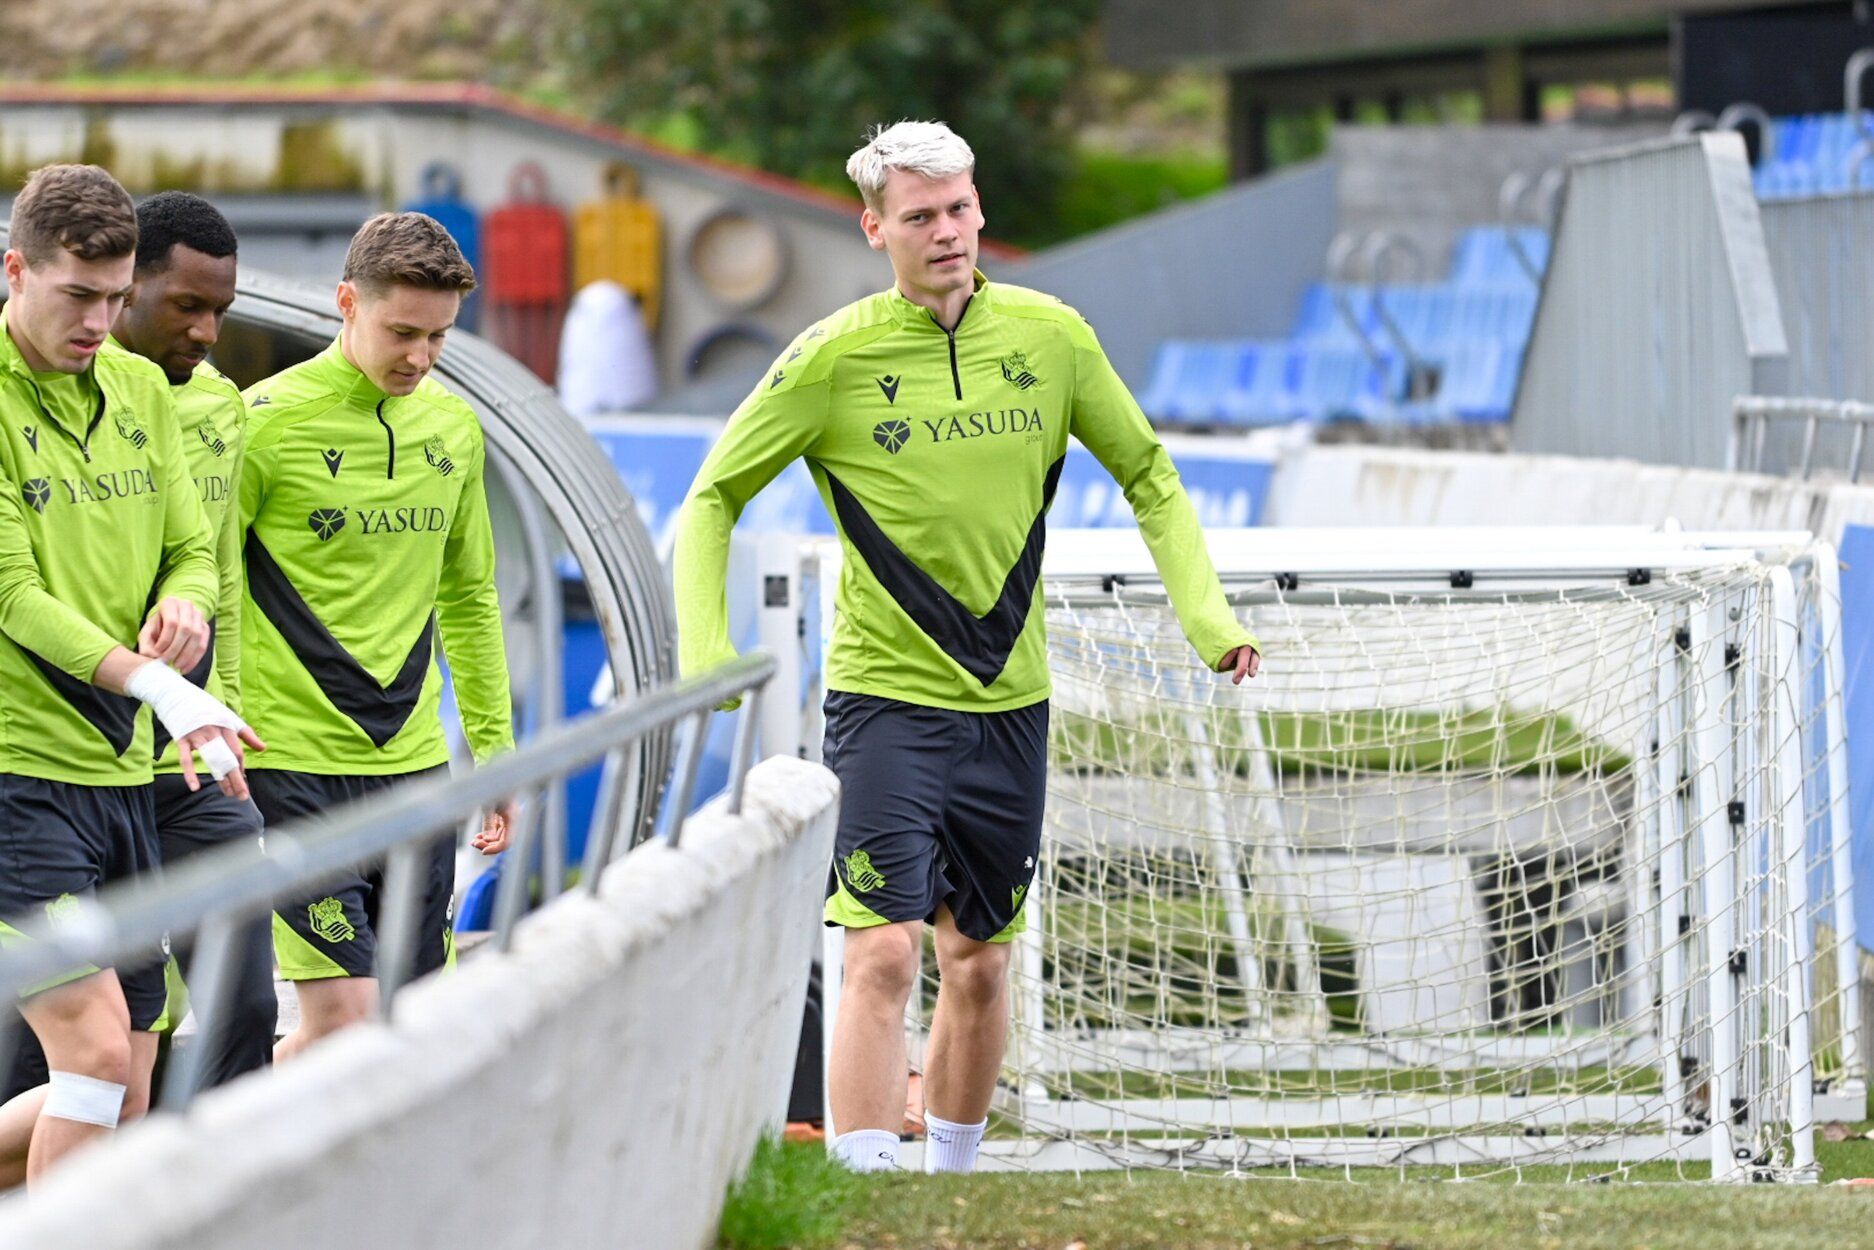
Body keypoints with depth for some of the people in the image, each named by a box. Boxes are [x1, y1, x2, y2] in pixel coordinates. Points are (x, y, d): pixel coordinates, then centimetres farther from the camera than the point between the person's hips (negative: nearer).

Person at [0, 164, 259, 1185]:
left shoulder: (140, 391, 12)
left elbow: (193, 549, 17)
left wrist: (183, 601, -8)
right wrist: (159, 688, -27)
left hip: (123, 767, 7)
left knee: (120, 1100, 7)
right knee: (97, 1049, -17)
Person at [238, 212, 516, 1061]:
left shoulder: (454, 427, 11)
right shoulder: (266, 423, -9)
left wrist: (493, 744, 20)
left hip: (414, 766, 6)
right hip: (292, 765, -6)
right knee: (343, 1020, -13)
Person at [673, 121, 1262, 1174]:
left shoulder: (1049, 335, 0)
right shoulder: (835, 358, -9)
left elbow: (1149, 476, 12)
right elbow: (715, 497, 1)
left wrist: (1208, 617, -1)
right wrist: (707, 656, -12)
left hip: (1010, 702, 4)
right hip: (885, 699, -4)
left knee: (980, 963, 11)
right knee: (885, 954, -15)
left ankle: (952, 1181, 26)